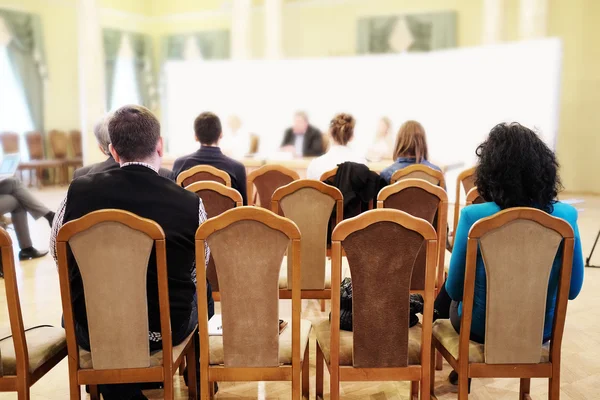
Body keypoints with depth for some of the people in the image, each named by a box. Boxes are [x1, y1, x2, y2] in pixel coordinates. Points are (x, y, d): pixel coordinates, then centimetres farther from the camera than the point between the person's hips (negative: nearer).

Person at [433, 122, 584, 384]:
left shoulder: (474, 216, -26)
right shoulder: (566, 216, -16)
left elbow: (455, 288, -15)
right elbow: (572, 290, -3)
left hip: (482, 328, -3)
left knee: (451, 298, 32)